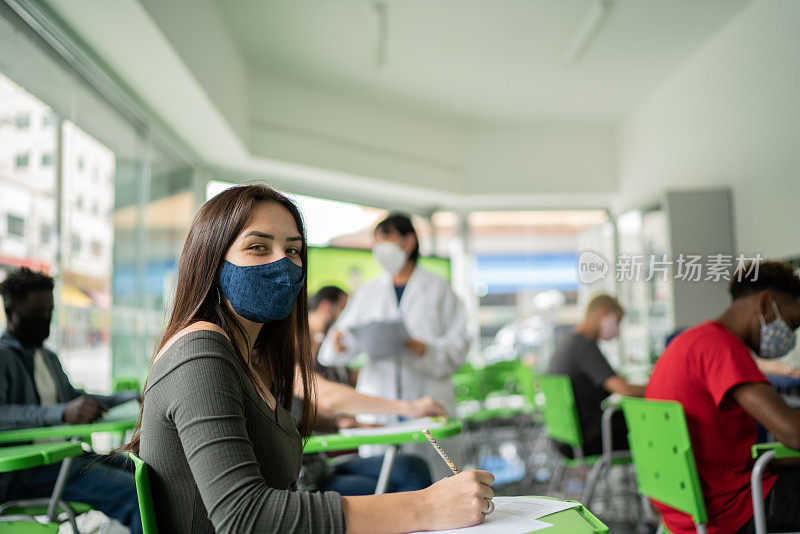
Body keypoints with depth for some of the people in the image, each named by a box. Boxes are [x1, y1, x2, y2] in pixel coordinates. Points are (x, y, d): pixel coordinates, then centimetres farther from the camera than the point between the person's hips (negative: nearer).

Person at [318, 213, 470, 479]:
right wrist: (338, 341, -11)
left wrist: (425, 349, -18)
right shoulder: (368, 291, 18)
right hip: (378, 406, 3)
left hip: (427, 404, -2)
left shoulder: (438, 289, 8)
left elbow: (458, 341, 1)